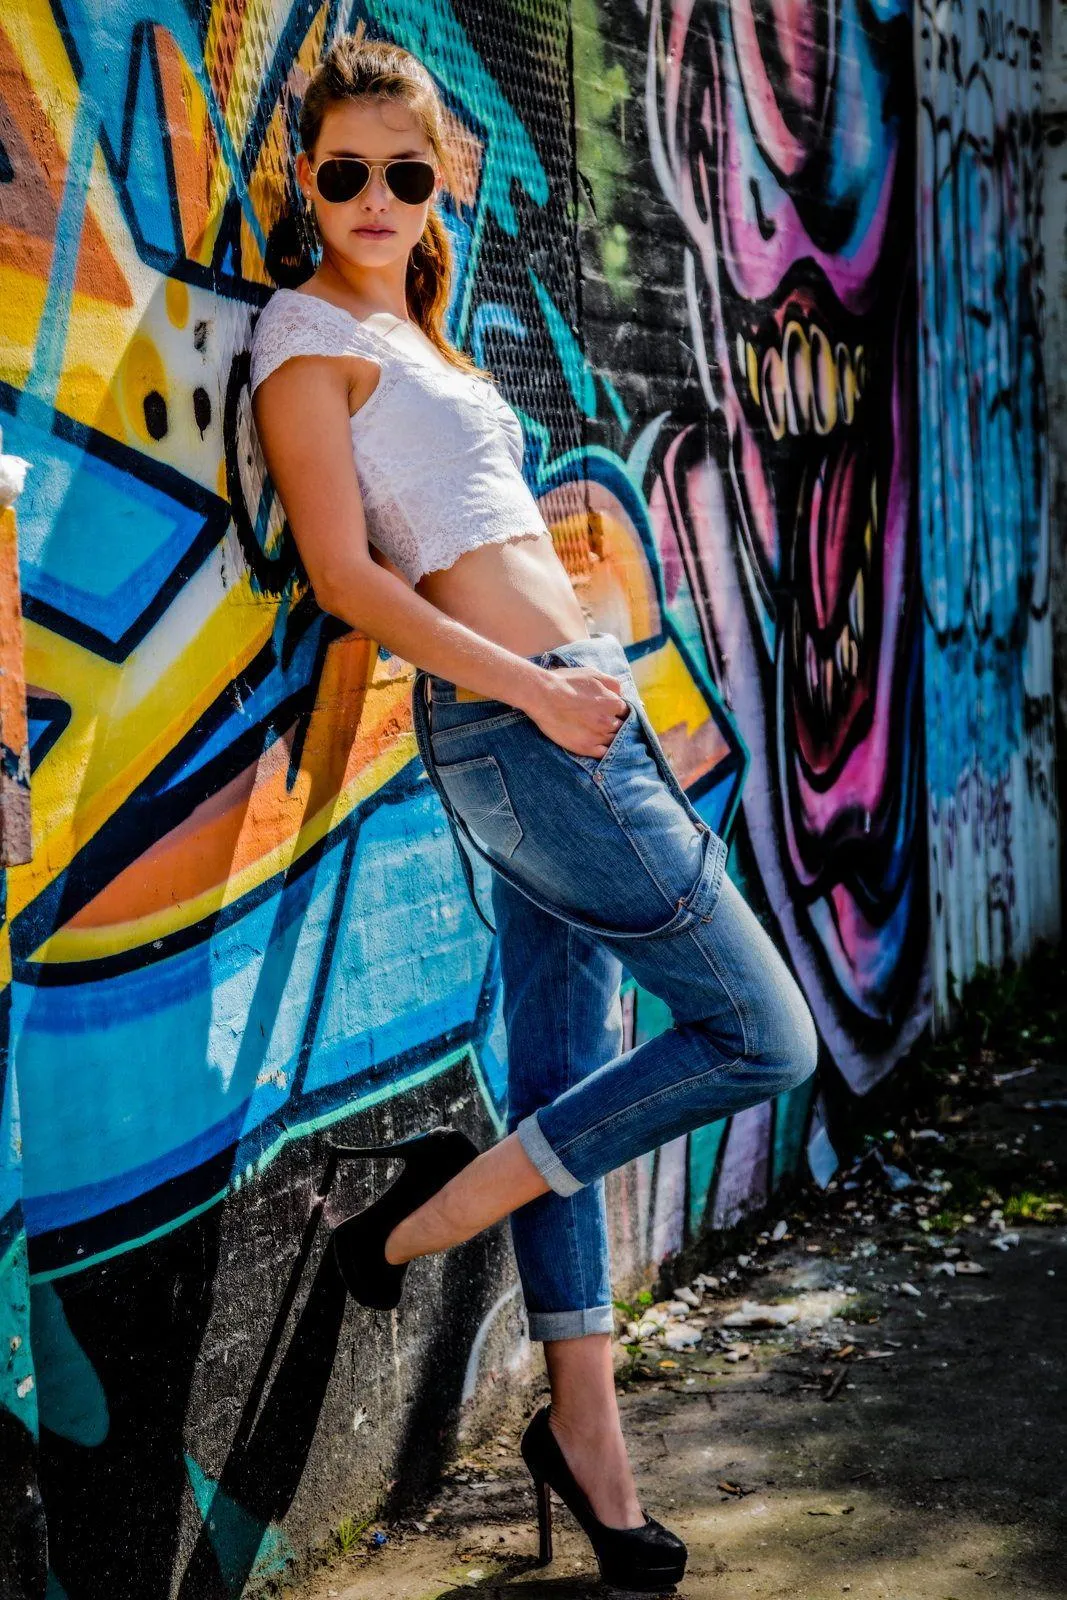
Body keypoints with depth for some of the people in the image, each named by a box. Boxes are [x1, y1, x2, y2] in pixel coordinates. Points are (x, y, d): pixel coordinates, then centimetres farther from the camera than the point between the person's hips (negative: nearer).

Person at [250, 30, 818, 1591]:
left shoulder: (412, 333, 21)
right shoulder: (309, 331, -4)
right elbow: (345, 574, -12)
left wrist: (592, 687, 14)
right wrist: (535, 688, -16)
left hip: (561, 723, 8)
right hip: (514, 724, -8)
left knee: (568, 1086, 9)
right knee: (762, 1034, -6)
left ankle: (585, 1428, 17)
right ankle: (437, 1211, 1)